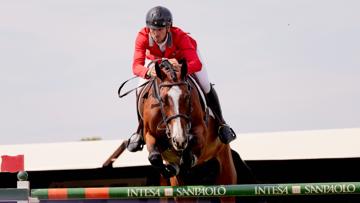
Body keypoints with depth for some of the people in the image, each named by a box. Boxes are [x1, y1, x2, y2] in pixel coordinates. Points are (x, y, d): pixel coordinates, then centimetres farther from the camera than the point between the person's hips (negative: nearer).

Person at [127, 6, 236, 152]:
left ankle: (221, 124, 18)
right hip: (155, 59, 1)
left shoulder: (180, 36, -45)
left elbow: (197, 64, -55)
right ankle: (140, 131, 12)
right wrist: (148, 72, -73)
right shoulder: (143, 37, -40)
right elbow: (136, 66, -50)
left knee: (206, 88, -8)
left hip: (183, 56, -1)